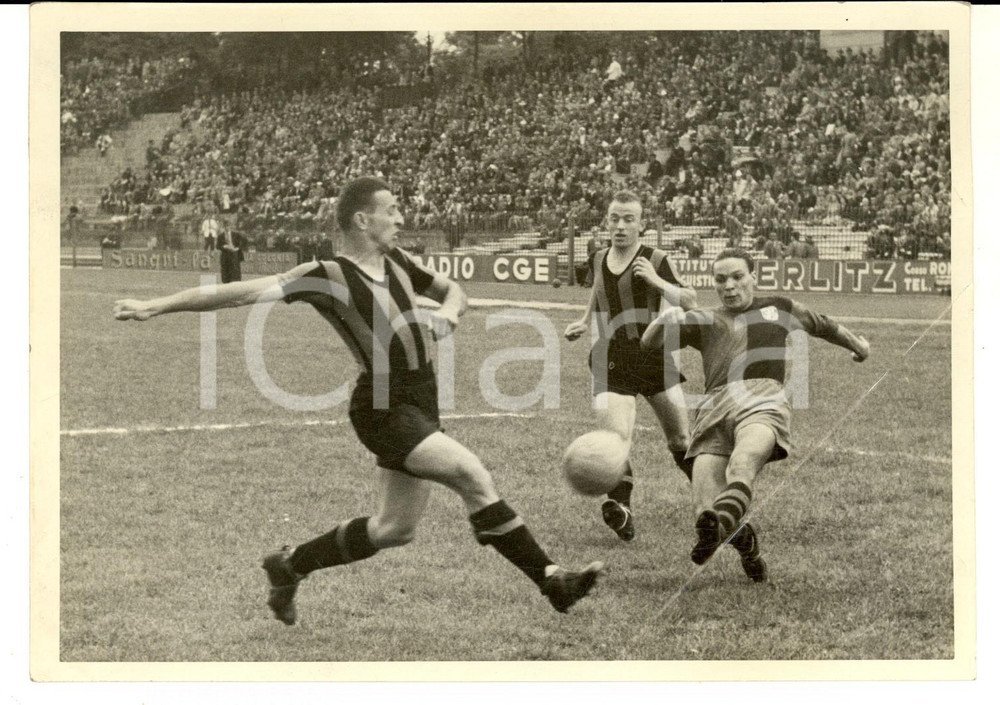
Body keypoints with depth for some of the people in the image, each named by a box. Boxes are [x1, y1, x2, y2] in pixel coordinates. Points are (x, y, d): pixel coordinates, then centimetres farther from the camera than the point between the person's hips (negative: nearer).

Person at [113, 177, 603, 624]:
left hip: (419, 407, 9)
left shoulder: (397, 262, 10)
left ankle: (290, 565, 32)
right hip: (384, 407, -9)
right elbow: (246, 291, -17)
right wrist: (156, 307, -21)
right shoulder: (328, 275, -12)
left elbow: (451, 289, 26)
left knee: (395, 529, 14)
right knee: (472, 476, -22)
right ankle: (550, 579, -15)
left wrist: (448, 314, 0)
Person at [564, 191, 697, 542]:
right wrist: (584, 322, 17)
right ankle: (622, 515, -19)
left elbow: (689, 301, -8)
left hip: (654, 358, -2)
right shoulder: (598, 259, 8)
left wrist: (656, 281, -21)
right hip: (611, 363, 2)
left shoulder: (655, 260, -4)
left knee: (681, 441, 9)